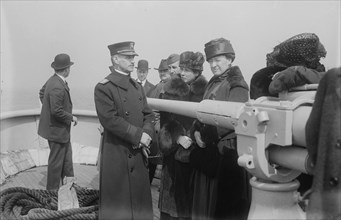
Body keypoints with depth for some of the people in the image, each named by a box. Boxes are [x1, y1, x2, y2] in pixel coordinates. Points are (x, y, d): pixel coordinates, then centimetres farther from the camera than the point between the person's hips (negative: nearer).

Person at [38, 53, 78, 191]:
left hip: (58, 128, 10)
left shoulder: (52, 80, 4)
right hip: (57, 129, -10)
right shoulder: (58, 87, -27)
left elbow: (41, 93, 21)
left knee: (67, 158, 19)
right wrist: (71, 117, -15)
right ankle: (52, 189, 23)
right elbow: (57, 111, -29)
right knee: (56, 161, 6)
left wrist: (48, 107, 22)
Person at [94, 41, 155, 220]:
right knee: (117, 203, 7)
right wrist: (138, 136, -16)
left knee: (140, 199, 14)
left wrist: (146, 134, -9)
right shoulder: (104, 87, -10)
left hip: (138, 154, 6)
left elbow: (148, 115, 10)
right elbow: (110, 119, -19)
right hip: (117, 154, -6)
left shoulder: (137, 86, 12)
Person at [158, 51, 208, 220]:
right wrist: (178, 137, -16)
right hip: (174, 148, 1)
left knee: (192, 191, 4)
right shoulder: (171, 89, 3)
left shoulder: (205, 90, 1)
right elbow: (166, 119, -3)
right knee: (173, 189, 5)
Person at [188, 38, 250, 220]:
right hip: (207, 150, 7)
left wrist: (206, 135, -15)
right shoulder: (212, 83, 15)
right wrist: (196, 132, -4)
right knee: (206, 197, 15)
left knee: (225, 199, 3)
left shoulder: (237, 85, -8)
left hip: (226, 150, -7)